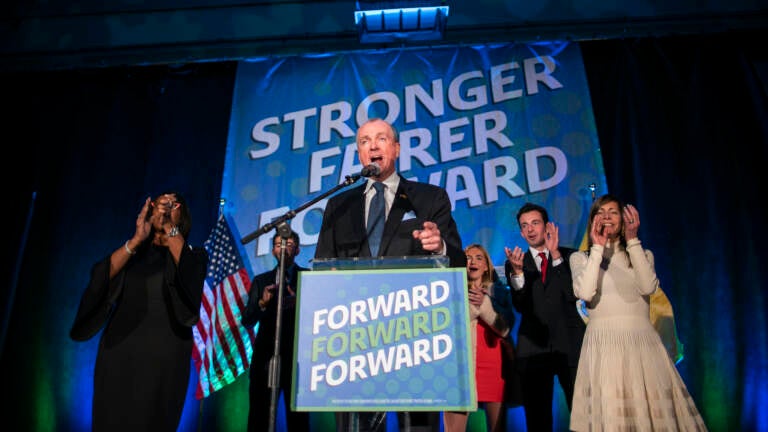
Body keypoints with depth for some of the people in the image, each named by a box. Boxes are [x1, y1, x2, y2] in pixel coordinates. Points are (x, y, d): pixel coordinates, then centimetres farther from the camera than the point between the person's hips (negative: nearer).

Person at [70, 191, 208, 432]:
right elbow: (101, 276, -3)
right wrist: (136, 239, -13)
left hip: (165, 353, -2)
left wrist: (170, 228, -16)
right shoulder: (131, 252, 15)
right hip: (120, 350, 2)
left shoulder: (192, 255, 9)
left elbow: (189, 276, -14)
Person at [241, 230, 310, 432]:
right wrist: (262, 303, -12)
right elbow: (246, 320, 7)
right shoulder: (261, 280, 14)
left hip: (297, 357, -2)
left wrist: (299, 303, -22)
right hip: (265, 356, 3)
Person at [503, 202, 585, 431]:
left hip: (570, 344, -1)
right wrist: (517, 271, -20)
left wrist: (556, 255, -13)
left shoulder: (569, 256, 6)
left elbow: (573, 294, -9)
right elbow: (520, 306, -4)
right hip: (534, 348, 1)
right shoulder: (514, 262, 8)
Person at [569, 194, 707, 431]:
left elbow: (648, 287, -5)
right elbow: (585, 293, -10)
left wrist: (632, 241, -4)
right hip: (603, 342, -2)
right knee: (608, 411, -7)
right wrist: (598, 248, -5)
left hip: (642, 340, 2)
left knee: (653, 410, -4)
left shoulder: (643, 254, 16)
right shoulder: (580, 258, 10)